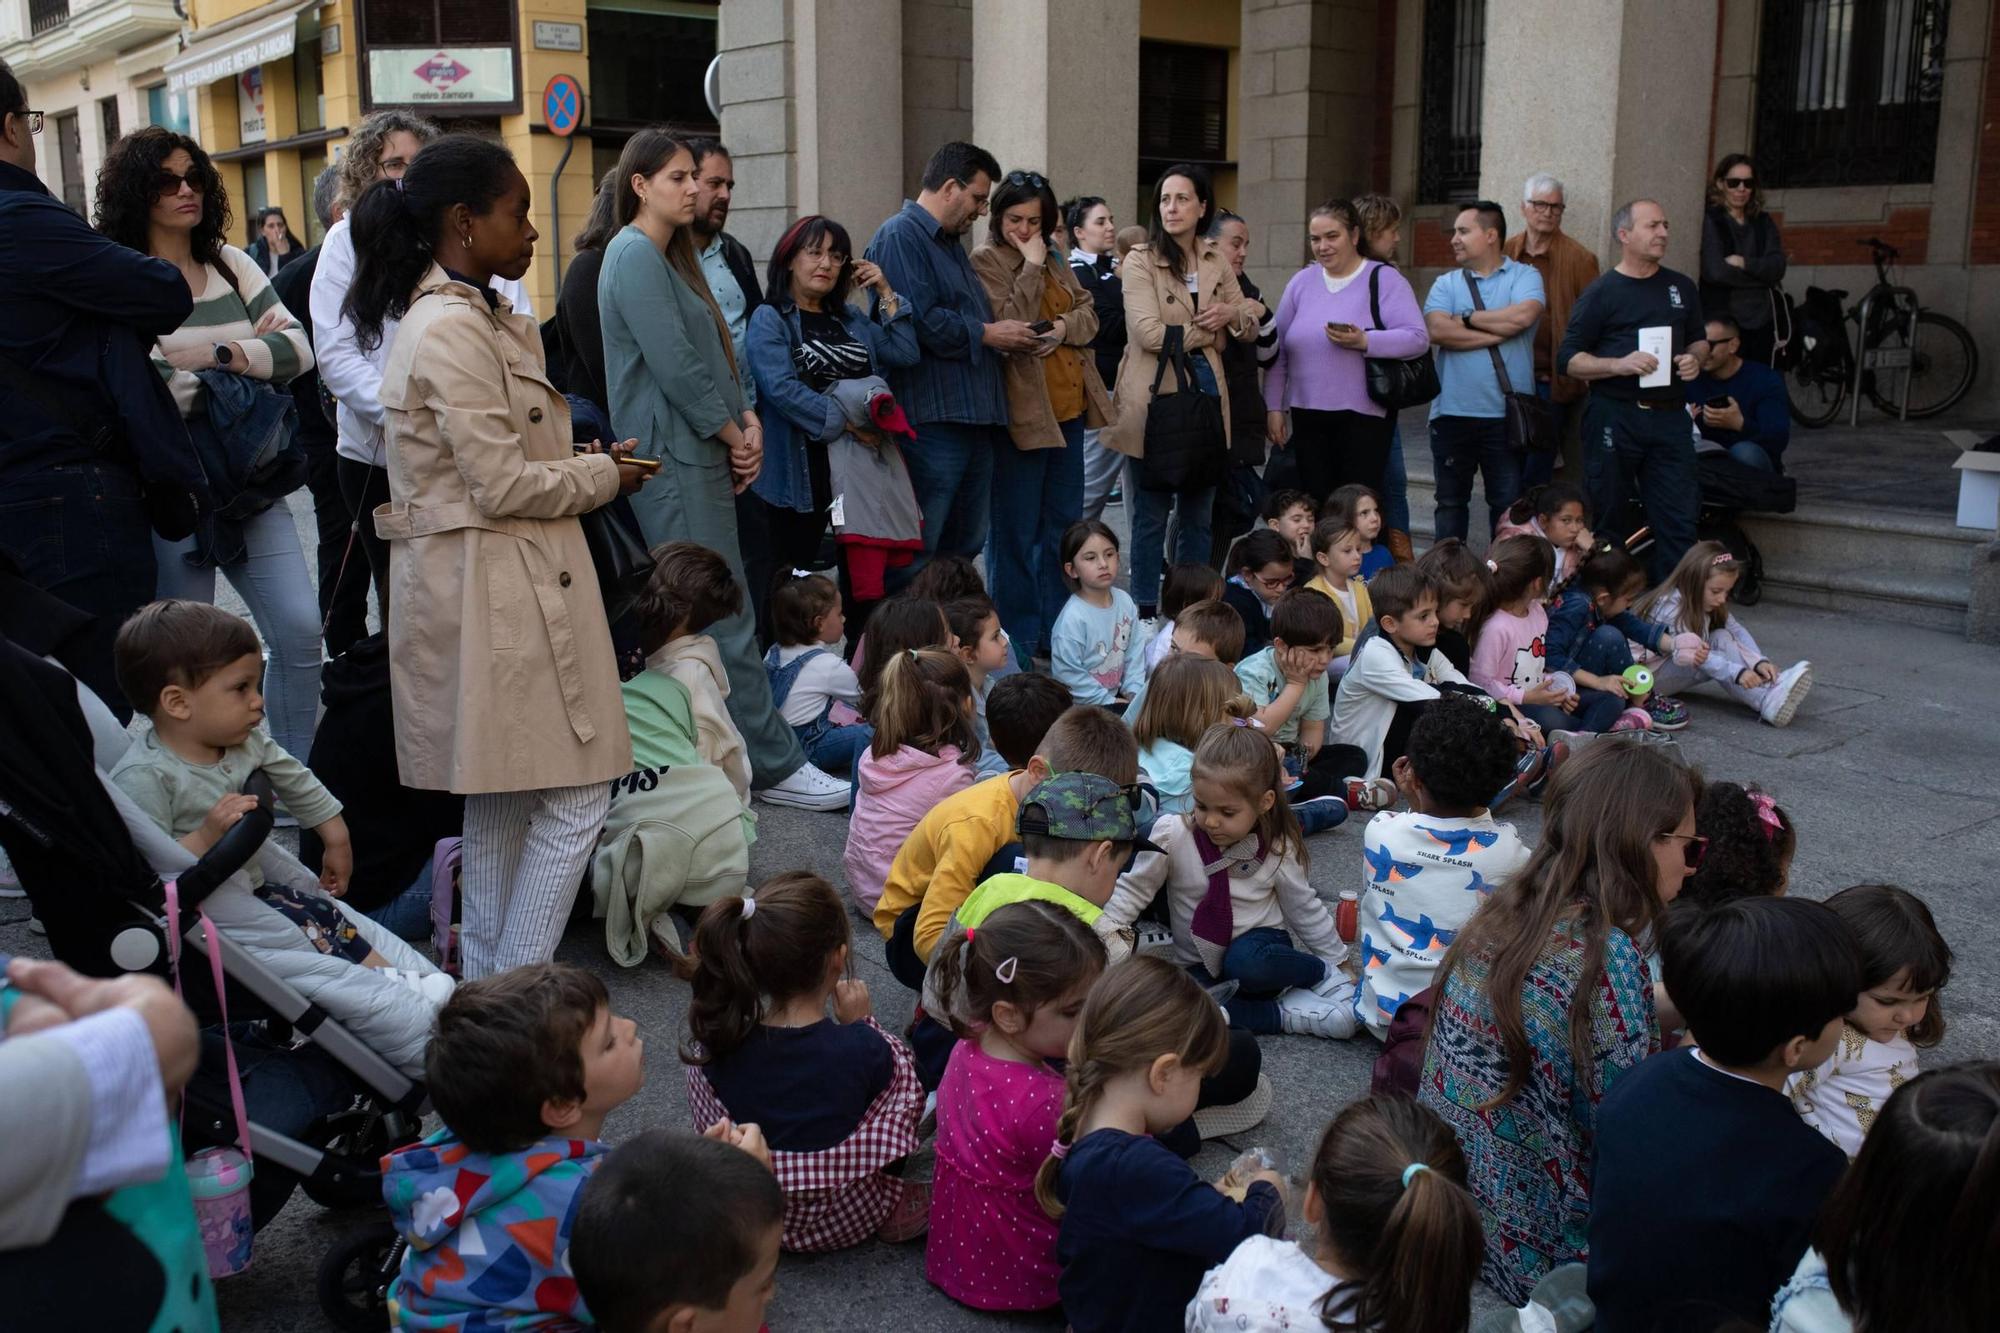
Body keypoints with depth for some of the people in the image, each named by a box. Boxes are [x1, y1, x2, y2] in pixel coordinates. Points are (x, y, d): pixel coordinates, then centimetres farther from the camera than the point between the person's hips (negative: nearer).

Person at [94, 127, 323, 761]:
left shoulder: (232, 264, 11)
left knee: (301, 629, -2)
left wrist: (229, 356, -13)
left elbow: (299, 349, 3)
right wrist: (249, 337, -9)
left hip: (250, 482, 4)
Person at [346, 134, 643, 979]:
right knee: (575, 800, -5)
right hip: (498, 587, -11)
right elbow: (502, 485, -19)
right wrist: (605, 477, -4)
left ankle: (487, 988, 28)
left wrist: (581, 465, 7)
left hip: (487, 584, 11)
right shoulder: (456, 330, -17)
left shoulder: (459, 316, 16)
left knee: (497, 804, 17)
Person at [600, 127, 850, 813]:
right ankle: (774, 764, -4)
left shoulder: (669, 256, 20)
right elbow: (674, 363, -17)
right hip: (674, 458, -10)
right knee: (724, 616, -7)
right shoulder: (635, 256, -10)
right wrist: (732, 434, -8)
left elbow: (712, 352, 19)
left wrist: (746, 420, 5)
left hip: (701, 454, 10)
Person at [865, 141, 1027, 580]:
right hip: (930, 418, -10)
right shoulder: (900, 236, -9)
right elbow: (920, 321, -21)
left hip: (973, 414, 10)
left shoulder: (950, 242, 23)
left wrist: (1009, 334, 12)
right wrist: (988, 334, -11)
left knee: (965, 545, 14)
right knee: (916, 553, -7)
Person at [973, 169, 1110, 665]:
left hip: (1068, 406, 8)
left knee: (1064, 522, 14)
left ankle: (1057, 627, 24)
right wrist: (1031, 267, -16)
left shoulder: (1054, 261, 14)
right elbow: (1007, 326, -19)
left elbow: (1089, 314, 13)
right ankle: (1017, 638, 8)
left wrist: (1064, 328, -7)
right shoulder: (986, 260, -8)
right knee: (1016, 529, -1)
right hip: (1021, 410, -8)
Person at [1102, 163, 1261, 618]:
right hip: (1156, 398, -5)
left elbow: (1250, 329, 17)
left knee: (1198, 513, 10)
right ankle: (1147, 613, 9)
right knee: (1152, 514, 1)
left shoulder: (1216, 264, 12)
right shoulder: (1140, 261, -4)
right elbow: (1150, 333, -16)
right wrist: (1208, 330, -6)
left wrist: (1233, 314, -6)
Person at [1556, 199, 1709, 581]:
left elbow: (1699, 339, 26)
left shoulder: (1681, 288, 14)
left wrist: (1695, 359, 3)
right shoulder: (1601, 293, 0)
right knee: (1611, 520, 5)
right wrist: (1619, 365, -18)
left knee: (1679, 519, -2)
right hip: (1614, 417, -3)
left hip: (1668, 417, 4)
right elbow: (1568, 360, -3)